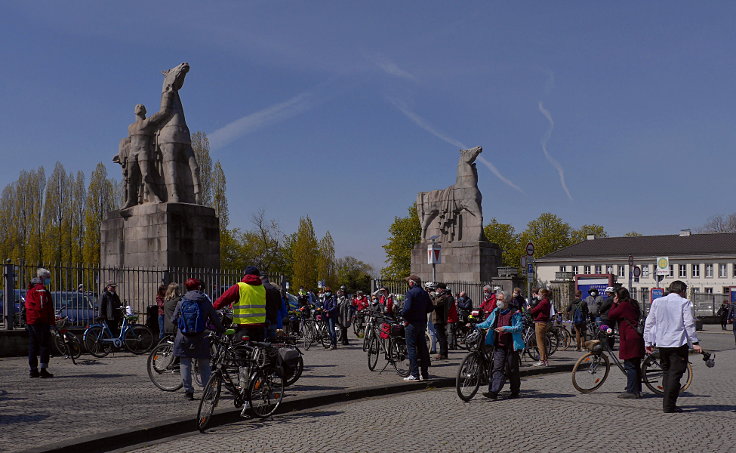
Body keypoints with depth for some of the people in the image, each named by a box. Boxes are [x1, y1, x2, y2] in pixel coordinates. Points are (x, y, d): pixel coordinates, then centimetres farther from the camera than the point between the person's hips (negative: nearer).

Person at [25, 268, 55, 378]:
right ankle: (43, 369, -10)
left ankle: (33, 370, 13)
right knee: (45, 345, -5)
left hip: (30, 321, 9)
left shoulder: (30, 290, 20)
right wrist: (51, 320, -15)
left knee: (32, 346, 10)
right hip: (41, 322, -9)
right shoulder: (42, 289, -11)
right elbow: (43, 307, -18)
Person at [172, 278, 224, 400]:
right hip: (200, 338, 0)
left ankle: (188, 391, 6)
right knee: (204, 364, 10)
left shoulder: (181, 302, 2)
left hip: (183, 338, 0)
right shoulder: (205, 302, -1)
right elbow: (215, 319, 0)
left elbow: (174, 319, 7)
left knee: (185, 364, 8)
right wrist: (221, 330, 17)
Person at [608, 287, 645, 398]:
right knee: (636, 365, 13)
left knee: (629, 365, -7)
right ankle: (637, 390, 17)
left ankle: (631, 391, -6)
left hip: (629, 338, -10)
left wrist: (614, 303, 0)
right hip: (637, 337, 10)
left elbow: (610, 315, -10)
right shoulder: (633, 304, 17)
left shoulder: (623, 305, -11)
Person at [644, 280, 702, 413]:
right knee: (675, 373, -2)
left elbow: (649, 323, 10)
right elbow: (689, 324, -9)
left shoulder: (656, 302, 10)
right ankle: (669, 405, -7)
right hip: (678, 343, -5)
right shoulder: (684, 303, -3)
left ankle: (668, 403, 20)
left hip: (661, 343, 5)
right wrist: (695, 342, -7)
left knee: (666, 372, 16)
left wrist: (648, 342, 14)